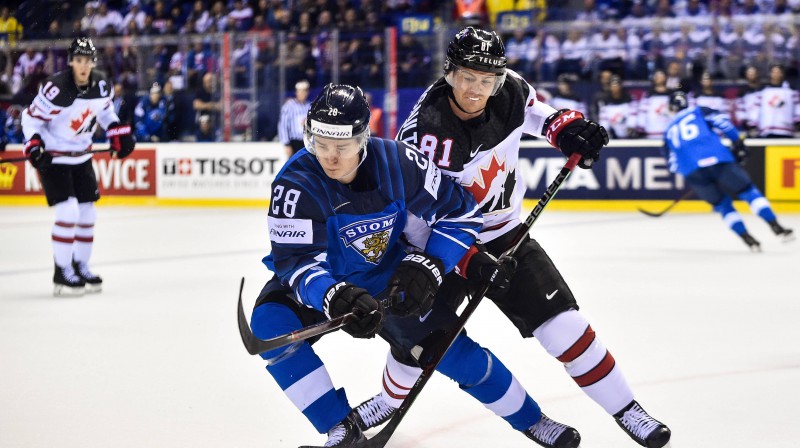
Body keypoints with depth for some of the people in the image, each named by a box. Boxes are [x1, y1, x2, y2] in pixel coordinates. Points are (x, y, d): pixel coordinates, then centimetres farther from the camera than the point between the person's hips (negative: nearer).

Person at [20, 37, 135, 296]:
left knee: (88, 213, 8)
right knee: (68, 211, -17)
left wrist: (118, 132, 7)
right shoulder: (56, 88, -24)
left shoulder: (102, 86, -6)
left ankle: (80, 267, 24)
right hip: (53, 157, -7)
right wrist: (34, 144, -28)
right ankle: (62, 273, -8)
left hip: (81, 156, 7)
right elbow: (31, 117, -15)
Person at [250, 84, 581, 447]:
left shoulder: (400, 163, -24)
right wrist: (335, 298, -51)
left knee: (457, 353, 2)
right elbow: (296, 260, -33)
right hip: (320, 283, -1)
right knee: (271, 324, -29)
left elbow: (458, 211, -12)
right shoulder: (296, 183, -29)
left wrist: (427, 265, -24)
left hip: (389, 278, 1)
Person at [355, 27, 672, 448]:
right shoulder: (425, 129, -28)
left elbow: (533, 109, 13)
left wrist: (567, 127, -8)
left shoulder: (510, 91, -13)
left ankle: (625, 410, 3)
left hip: (505, 234, 3)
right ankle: (390, 400, 35)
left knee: (561, 322, -9)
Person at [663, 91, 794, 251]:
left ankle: (748, 239, 4)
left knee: (723, 205, 17)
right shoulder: (699, 111, 21)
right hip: (718, 160, -2)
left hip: (692, 173, 2)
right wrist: (738, 143, 7)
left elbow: (674, 165, 24)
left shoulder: (669, 131, 28)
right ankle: (777, 227, -10)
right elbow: (720, 120, 2)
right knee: (749, 192, 5)